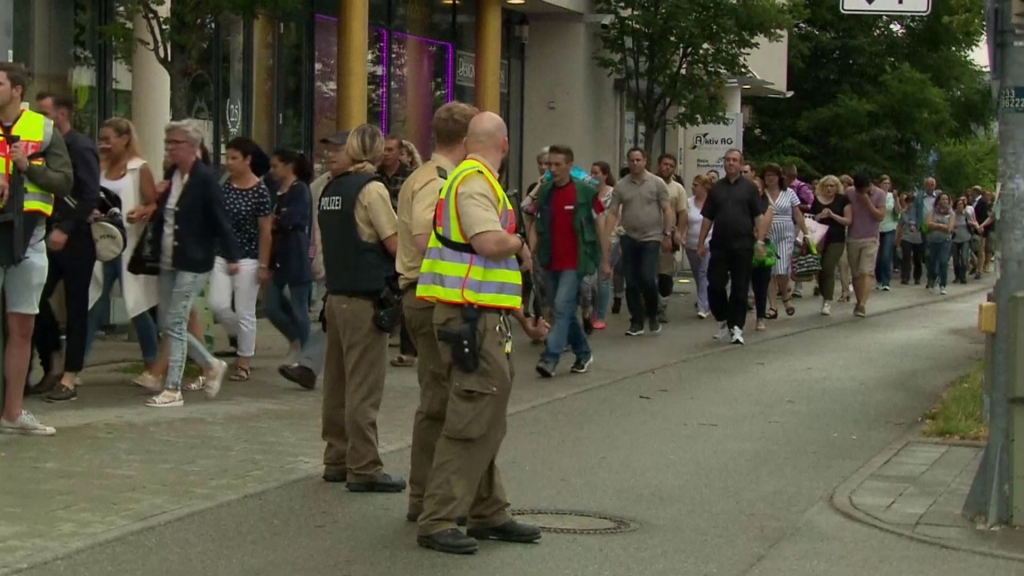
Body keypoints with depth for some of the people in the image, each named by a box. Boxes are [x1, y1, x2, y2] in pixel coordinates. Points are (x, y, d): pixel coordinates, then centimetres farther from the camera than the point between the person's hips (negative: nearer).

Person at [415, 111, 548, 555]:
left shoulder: (479, 181, 19)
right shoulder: (474, 182, -13)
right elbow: (490, 242, -30)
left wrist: (522, 317, 23)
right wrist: (521, 244, -8)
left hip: (484, 318, 11)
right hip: (471, 318, -11)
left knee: (484, 421, 17)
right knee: (470, 422, -9)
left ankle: (489, 514, 27)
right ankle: (437, 522, -6)